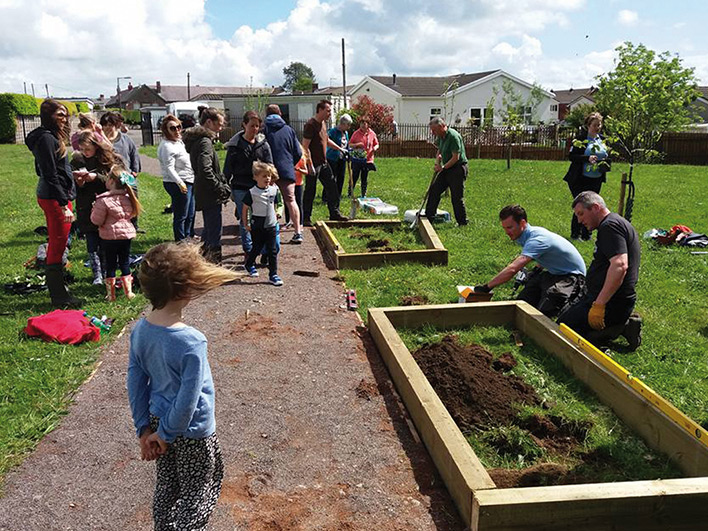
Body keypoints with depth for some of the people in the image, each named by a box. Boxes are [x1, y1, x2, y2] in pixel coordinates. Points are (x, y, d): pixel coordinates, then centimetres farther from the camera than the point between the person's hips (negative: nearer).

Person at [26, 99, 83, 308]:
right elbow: (51, 175, -21)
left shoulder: (50, 137, 14)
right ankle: (59, 297, 3)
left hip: (49, 197, 11)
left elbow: (42, 171, 21)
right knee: (58, 245, -4)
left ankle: (57, 290, 29)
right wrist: (64, 205, -23)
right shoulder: (47, 139, -17)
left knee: (55, 244, 17)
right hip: (55, 198, -11)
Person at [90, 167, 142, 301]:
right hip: (127, 234, 4)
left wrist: (94, 209, 4)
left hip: (109, 236, -4)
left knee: (110, 264, 7)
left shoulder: (104, 200, -17)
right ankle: (128, 291, 15)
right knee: (125, 262, 14)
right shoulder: (128, 197, 0)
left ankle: (111, 294, 12)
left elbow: (96, 220, -12)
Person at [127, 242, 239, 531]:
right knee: (197, 495, 16)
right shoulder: (192, 343, -31)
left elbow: (136, 382, -2)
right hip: (191, 431, -6)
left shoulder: (140, 330, -10)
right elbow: (188, 400, -25)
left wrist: (144, 429, 5)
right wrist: (166, 434, -9)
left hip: (158, 420, 7)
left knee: (166, 486, 26)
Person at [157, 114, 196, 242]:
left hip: (189, 182, 10)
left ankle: (189, 237, 34)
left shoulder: (179, 141, 15)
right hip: (178, 185, -10)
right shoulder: (167, 146, -15)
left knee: (190, 214, 19)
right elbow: (169, 168, -22)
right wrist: (180, 183, -29)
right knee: (181, 216, -3)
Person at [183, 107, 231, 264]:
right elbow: (205, 171, -28)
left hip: (204, 195, 11)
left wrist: (222, 183, 12)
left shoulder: (197, 139, 15)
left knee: (209, 230, 22)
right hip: (211, 197, -11)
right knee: (214, 234, -6)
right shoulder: (205, 142, -17)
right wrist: (221, 189, -19)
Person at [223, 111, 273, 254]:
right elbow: (228, 168, 5)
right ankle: (249, 250, 16)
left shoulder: (263, 144, 5)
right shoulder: (235, 145, 1)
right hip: (241, 188, -1)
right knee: (244, 221, 4)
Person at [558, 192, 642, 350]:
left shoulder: (610, 226, -16)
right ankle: (623, 324, 8)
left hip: (612, 302, -11)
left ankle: (620, 328, -9)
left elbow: (620, 265, -30)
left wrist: (599, 304, -30)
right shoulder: (616, 223, 19)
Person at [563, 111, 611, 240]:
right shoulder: (581, 138, -7)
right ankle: (575, 234, 5)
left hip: (596, 180, 6)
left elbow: (606, 156, 22)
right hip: (580, 180, -6)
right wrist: (587, 158, -25)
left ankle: (586, 235, 18)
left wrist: (606, 163, -1)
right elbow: (571, 156, -13)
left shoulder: (602, 139, 11)